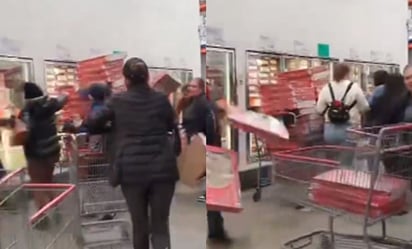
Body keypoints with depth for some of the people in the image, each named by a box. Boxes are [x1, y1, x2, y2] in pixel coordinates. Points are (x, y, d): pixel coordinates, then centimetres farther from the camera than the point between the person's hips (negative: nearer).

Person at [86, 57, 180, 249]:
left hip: (132, 171, 0)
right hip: (162, 169, 1)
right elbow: (172, 126, 16)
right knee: (160, 226, 7)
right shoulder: (161, 99, 3)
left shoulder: (117, 101, 0)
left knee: (139, 225, 16)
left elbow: (92, 123, 8)